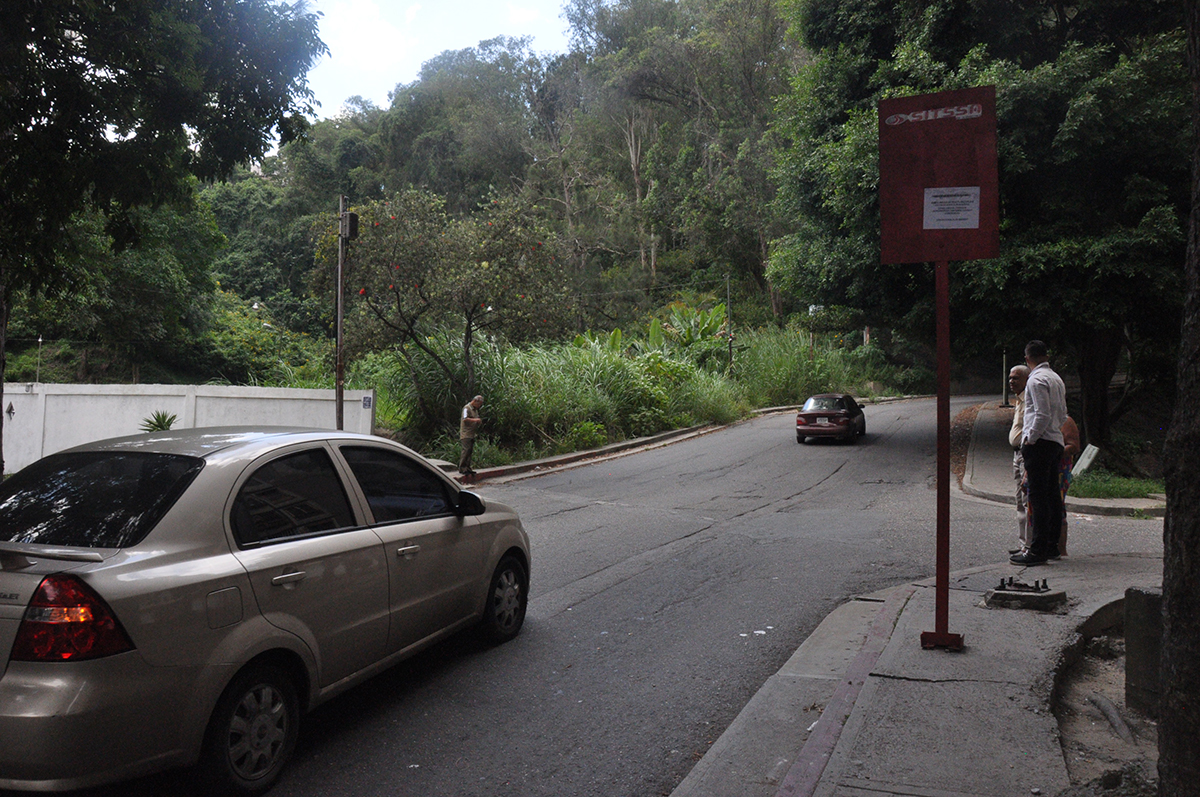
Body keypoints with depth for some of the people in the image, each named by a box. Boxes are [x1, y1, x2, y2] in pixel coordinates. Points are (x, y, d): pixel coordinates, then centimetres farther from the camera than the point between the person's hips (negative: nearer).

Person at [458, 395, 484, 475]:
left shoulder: (475, 409, 20)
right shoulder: (467, 408, -9)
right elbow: (465, 419, -21)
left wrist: (479, 422, 14)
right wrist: (475, 420, -23)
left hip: (472, 434, 9)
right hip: (466, 434, -9)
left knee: (470, 451, 7)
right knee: (466, 450, -14)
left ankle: (467, 468, 11)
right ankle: (462, 468, -12)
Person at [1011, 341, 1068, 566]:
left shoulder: (1036, 380, -11)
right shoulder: (1056, 378, 18)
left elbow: (1043, 414, -18)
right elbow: (1062, 414, 20)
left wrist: (1030, 438, -11)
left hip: (1039, 443, -10)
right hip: (1055, 441, 10)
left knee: (1038, 497, -10)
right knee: (1052, 495, 13)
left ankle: (1038, 551, -10)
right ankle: (1052, 545, 19)